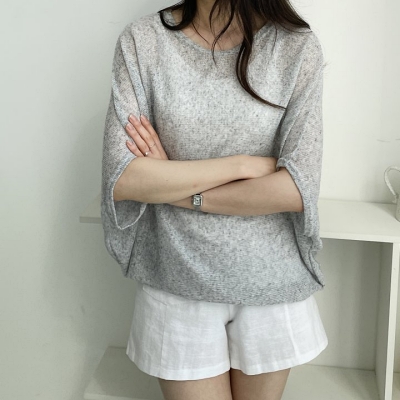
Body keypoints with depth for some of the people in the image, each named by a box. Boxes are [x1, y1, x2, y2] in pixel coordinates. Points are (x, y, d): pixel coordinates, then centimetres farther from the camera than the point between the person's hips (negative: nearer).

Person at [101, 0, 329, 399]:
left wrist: (173, 188, -14)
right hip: (177, 284, 0)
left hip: (271, 285, 1)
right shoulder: (142, 40, -6)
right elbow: (121, 180, -14)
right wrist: (244, 164, -16)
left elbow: (299, 189, -15)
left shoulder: (298, 47, -7)